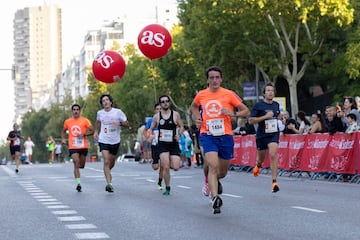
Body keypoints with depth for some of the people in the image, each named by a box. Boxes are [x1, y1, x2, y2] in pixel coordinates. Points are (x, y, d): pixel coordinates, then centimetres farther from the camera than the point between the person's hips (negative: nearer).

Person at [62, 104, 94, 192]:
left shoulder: (85, 120, 1)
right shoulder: (67, 121, 7)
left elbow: (92, 131, 0)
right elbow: (64, 131, 24)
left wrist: (84, 134, -15)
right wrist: (63, 139, 7)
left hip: (83, 146, 1)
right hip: (73, 147, -1)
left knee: (81, 165, 11)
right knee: (76, 163, -17)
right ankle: (78, 183, -22)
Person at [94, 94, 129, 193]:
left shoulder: (118, 112, -7)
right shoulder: (100, 113, 1)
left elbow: (127, 124, -3)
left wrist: (119, 123, -22)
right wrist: (96, 131, 13)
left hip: (115, 141, 1)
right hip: (103, 140, 0)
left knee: (112, 163, 15)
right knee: (106, 162, -15)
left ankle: (107, 172, 49)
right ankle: (109, 184, -18)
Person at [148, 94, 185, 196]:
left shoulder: (175, 114, 1)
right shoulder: (156, 116, 3)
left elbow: (181, 126, 10)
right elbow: (151, 128, 14)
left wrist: (179, 134, -9)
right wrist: (151, 135, -7)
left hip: (173, 143, 1)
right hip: (162, 144, -1)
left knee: (176, 167, -8)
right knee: (166, 167, -13)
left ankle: (164, 162, 28)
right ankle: (167, 188, 4)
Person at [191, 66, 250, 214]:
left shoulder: (229, 94, -2)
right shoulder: (201, 95, 5)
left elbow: (246, 111, 1)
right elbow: (194, 106, 28)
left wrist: (232, 114, -17)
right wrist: (196, 118, 10)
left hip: (225, 135, 1)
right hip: (208, 135, -1)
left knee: (223, 171, 12)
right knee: (213, 165, -22)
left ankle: (214, 181, 48)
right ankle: (215, 198, -28)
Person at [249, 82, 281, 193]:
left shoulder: (276, 104, 6)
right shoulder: (258, 105, -9)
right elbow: (251, 120, -13)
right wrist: (265, 117, -20)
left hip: (274, 134, 1)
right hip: (261, 135, -1)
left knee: (273, 155, -19)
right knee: (261, 158, 15)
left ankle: (274, 182, -19)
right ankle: (258, 164, 55)